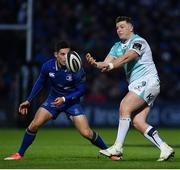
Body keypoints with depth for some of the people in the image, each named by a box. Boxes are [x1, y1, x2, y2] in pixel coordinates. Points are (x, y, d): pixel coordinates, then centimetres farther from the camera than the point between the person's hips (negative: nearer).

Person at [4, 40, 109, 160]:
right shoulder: (48, 66, -15)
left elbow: (81, 90, -14)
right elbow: (40, 83, 4)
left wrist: (64, 99, -26)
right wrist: (29, 101, 5)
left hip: (72, 101, -2)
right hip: (53, 99, 3)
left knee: (86, 133, -12)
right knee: (35, 125, -14)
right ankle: (20, 154, 2)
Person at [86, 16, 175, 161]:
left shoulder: (138, 41, -10)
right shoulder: (117, 47, 16)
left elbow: (127, 57, -29)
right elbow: (106, 64, 6)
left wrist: (111, 65, -44)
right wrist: (95, 63, -17)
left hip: (147, 81, -8)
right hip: (137, 85, 8)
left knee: (125, 106, -23)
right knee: (138, 122, -5)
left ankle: (118, 148, -22)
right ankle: (165, 149, -2)